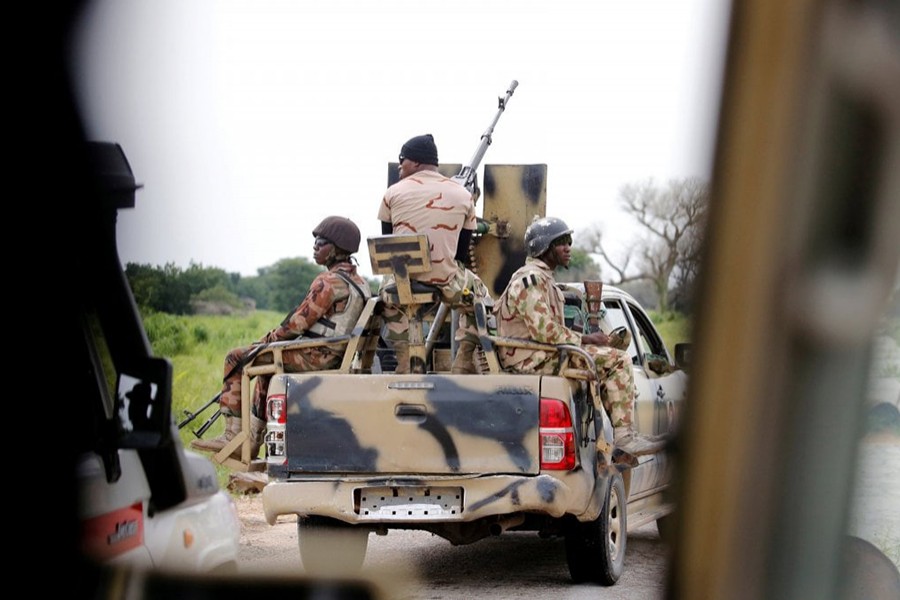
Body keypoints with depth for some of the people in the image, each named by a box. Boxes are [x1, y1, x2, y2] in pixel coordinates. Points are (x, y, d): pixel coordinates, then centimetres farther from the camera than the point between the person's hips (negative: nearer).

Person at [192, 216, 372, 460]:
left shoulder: (329, 282, -18)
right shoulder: (358, 281, 12)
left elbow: (298, 323, -18)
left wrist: (269, 339, -1)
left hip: (315, 356, -10)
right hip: (333, 356, 10)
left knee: (237, 358, -3)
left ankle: (232, 435, -2)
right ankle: (253, 441, 26)